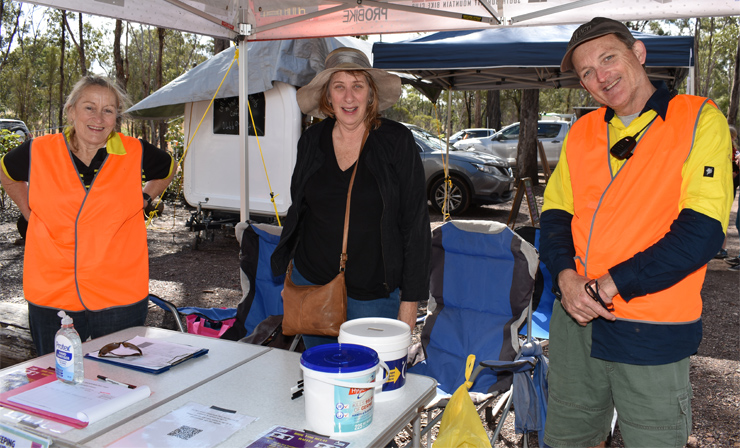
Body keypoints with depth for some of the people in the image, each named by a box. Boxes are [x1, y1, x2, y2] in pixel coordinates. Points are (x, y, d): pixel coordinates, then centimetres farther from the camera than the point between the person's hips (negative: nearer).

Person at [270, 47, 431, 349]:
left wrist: (411, 299, -9)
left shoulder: (397, 141, -8)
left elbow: (415, 222, -7)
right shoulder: (311, 141, 3)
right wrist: (289, 275, 13)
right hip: (312, 283, 4)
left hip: (374, 294, -3)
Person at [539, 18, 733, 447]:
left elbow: (702, 232, -15)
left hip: (652, 332, -4)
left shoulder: (700, 119, -6)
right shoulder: (582, 133, 9)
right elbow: (556, 214, 9)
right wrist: (567, 277, -11)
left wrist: (610, 285, -18)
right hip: (576, 319, 5)